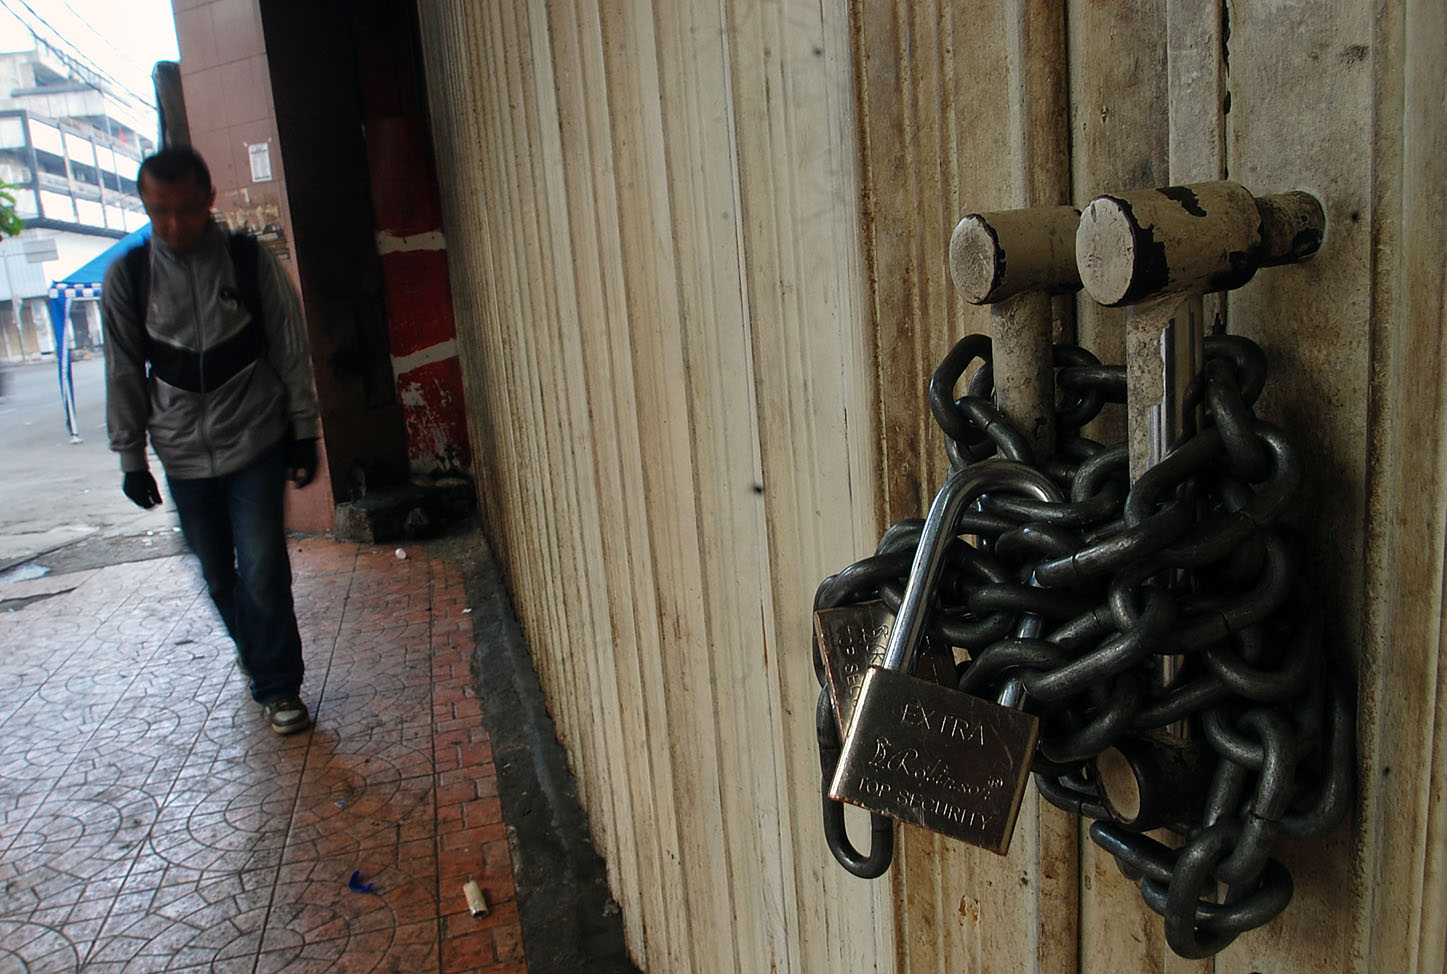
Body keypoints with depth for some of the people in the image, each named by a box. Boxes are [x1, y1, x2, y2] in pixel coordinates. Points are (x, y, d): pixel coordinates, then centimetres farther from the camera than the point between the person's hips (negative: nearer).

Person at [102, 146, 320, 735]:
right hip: (184, 454, 2)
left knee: (263, 570, -6)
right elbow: (124, 372, 4)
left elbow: (290, 350, 1)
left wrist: (303, 432, 1)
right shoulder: (127, 277, -2)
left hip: (255, 442, -2)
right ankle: (254, 653, 38)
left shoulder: (250, 261, -5)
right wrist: (131, 457, 5)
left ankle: (277, 686, 9)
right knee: (218, 574, 12)